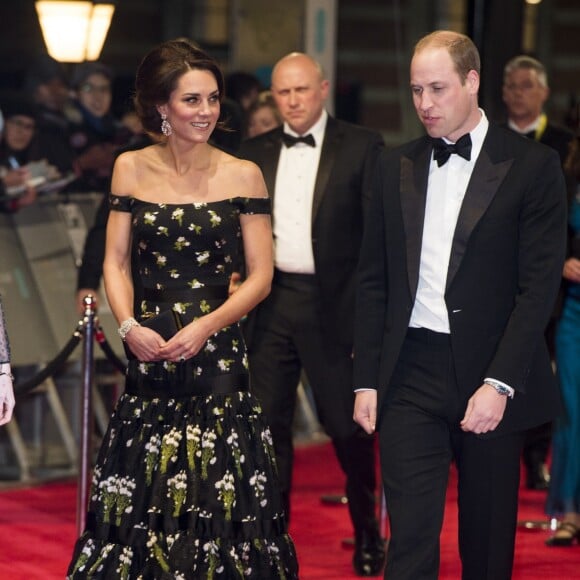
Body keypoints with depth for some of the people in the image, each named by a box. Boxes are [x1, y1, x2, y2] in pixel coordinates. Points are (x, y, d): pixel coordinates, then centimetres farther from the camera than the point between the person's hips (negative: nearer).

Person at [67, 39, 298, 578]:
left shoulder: (241, 175, 0)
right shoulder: (131, 169, 5)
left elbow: (260, 275, -1)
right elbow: (116, 261, 8)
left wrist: (206, 326, -14)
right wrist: (128, 325, -9)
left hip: (217, 353, -2)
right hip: (148, 353, 2)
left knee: (215, 489, -3)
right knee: (142, 489, 2)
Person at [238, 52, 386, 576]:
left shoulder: (362, 147, -1)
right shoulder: (255, 153, 11)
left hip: (334, 305, -3)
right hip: (270, 302, 4)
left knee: (348, 425, 3)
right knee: (269, 424, 4)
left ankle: (368, 533, 23)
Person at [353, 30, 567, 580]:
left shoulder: (532, 166, -3)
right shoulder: (396, 168, 10)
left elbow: (539, 285, -8)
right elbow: (373, 282, 13)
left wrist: (500, 383, -15)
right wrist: (366, 381, 7)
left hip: (491, 378, -2)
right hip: (410, 375, 2)